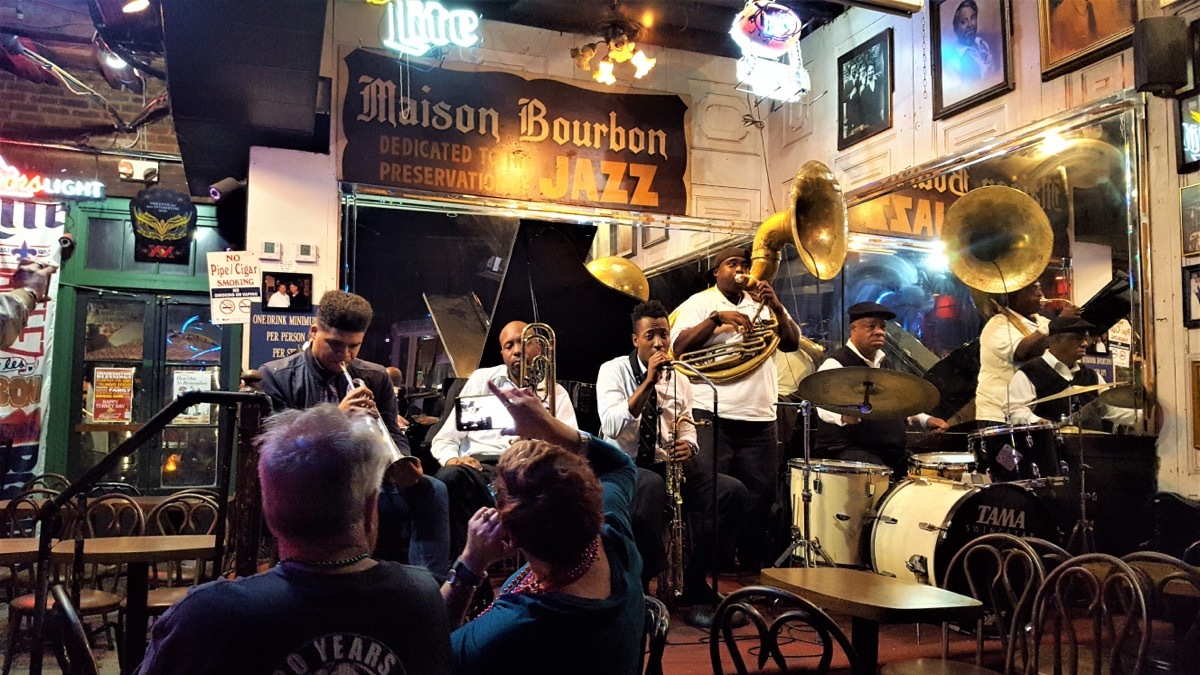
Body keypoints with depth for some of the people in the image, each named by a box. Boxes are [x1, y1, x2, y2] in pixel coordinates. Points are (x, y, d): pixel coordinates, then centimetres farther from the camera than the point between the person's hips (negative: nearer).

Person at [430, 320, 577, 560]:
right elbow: (443, 440, 16)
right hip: (477, 466, 1)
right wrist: (451, 459, -8)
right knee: (450, 477, -34)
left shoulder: (556, 393, 18)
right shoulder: (482, 379, 21)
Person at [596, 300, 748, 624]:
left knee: (733, 492, -16)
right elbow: (612, 425, -19)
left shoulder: (680, 380, 10)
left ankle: (692, 588, -8)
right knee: (652, 487, -41)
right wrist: (648, 382, -22)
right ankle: (637, 589, -26)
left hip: (666, 466, 6)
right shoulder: (613, 370, -4)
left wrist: (688, 444, -6)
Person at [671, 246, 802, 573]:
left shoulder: (763, 306, 18)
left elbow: (791, 344, 6)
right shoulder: (700, 303, 7)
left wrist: (777, 308, -9)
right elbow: (679, 348, -7)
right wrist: (717, 318, -17)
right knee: (711, 501, -7)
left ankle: (752, 575, 18)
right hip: (711, 418, -4)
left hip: (759, 421, 4)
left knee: (759, 502, 6)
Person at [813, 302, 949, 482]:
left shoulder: (884, 363, 18)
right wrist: (844, 415, -50)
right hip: (847, 451, -8)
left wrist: (925, 420, 13)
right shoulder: (836, 364, -10)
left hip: (892, 450, 9)